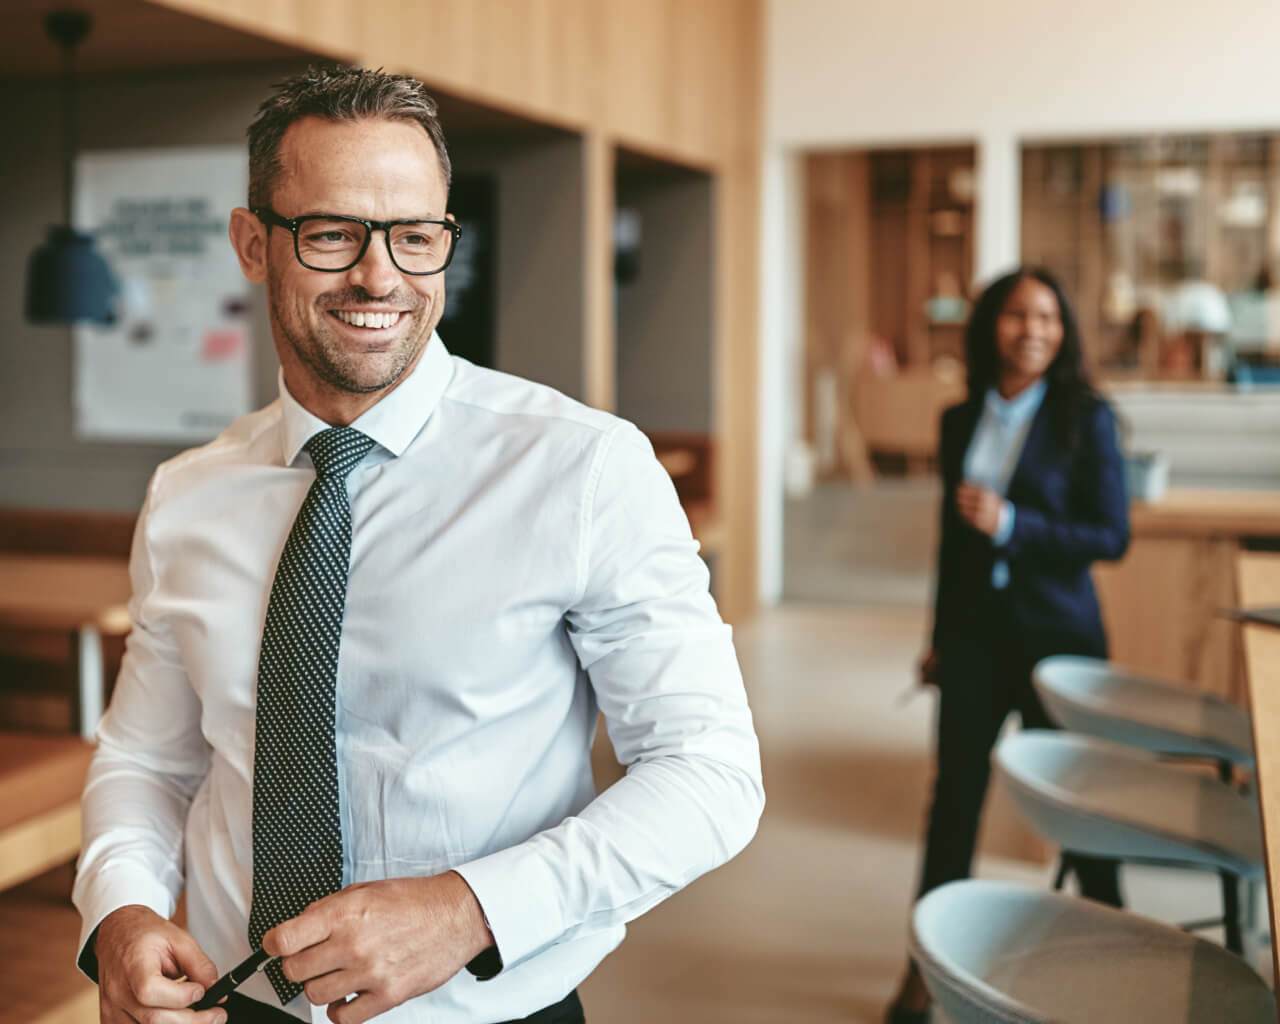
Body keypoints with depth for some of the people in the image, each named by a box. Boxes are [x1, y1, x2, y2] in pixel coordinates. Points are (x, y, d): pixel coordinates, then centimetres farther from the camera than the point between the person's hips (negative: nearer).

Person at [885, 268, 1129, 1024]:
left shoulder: (1086, 417, -7)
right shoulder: (961, 421, 6)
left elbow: (1112, 536, -10)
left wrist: (1011, 523, -21)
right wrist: (940, 637, 17)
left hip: (1056, 634, -3)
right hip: (976, 631, 3)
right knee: (956, 791, 6)